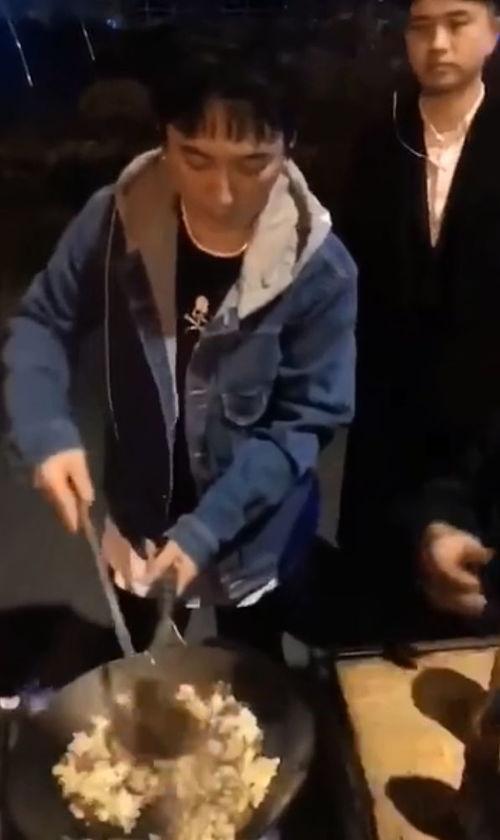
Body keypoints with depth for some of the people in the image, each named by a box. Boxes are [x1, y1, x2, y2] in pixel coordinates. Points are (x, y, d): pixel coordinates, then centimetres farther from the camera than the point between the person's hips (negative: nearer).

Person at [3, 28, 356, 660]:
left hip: (255, 531, -1)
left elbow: (303, 423, -20)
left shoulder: (320, 270, -24)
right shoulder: (115, 218, -19)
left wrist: (207, 527, -29)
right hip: (135, 512, 2)